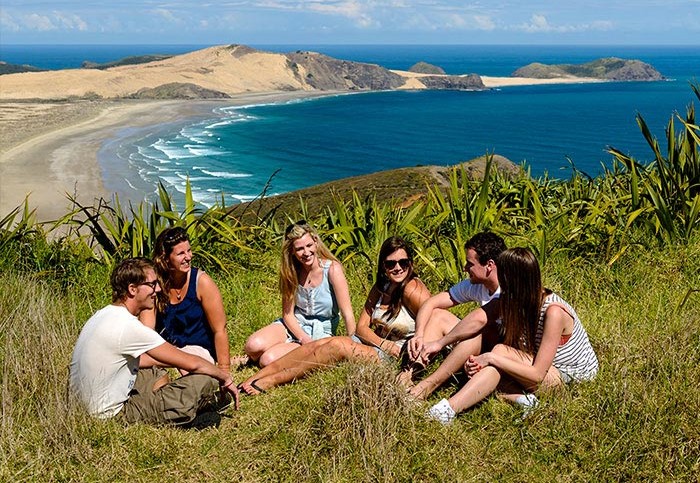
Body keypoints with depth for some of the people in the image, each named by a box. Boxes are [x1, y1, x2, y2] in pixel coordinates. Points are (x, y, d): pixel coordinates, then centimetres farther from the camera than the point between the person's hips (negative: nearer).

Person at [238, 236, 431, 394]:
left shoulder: (413, 290, -15)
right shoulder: (381, 287, 9)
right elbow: (361, 327, 4)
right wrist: (384, 343, -16)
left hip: (395, 357, -8)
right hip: (374, 343, 8)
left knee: (338, 345, -28)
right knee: (316, 344, -13)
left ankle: (271, 381, -22)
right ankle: (256, 377, -14)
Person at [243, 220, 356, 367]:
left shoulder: (332, 269, -17)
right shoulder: (292, 272, -2)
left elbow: (348, 314, -19)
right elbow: (288, 313, -2)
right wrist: (305, 340, -18)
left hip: (320, 332, -4)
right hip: (293, 325, 4)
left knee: (268, 360, -24)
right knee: (253, 346, -24)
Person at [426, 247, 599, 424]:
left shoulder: (553, 312, -28)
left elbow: (537, 375, -28)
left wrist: (491, 358, -29)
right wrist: (439, 343, -21)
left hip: (570, 376, -7)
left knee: (500, 351, -30)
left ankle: (448, 410, -36)